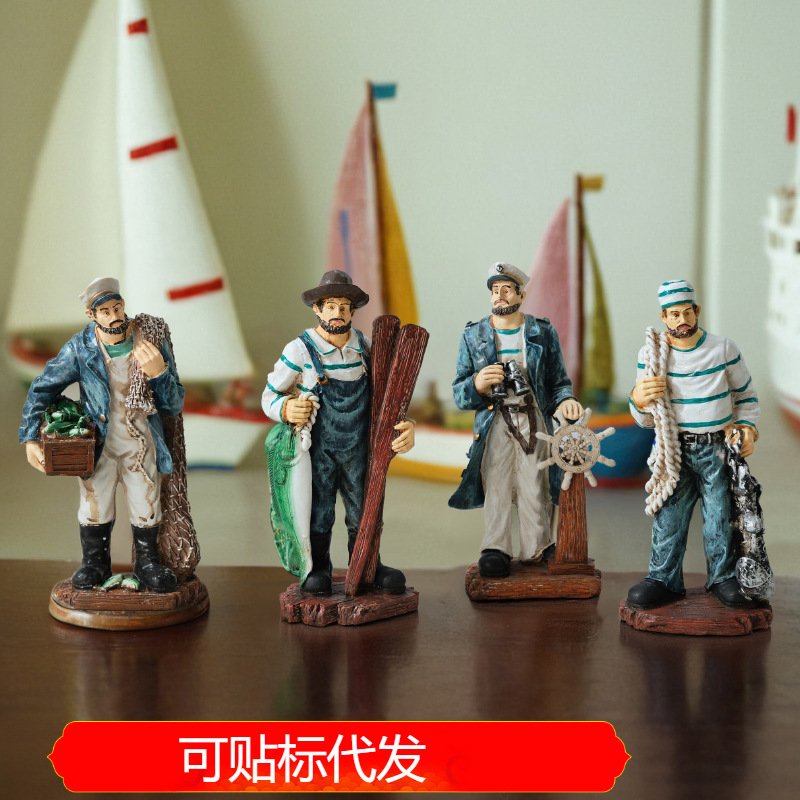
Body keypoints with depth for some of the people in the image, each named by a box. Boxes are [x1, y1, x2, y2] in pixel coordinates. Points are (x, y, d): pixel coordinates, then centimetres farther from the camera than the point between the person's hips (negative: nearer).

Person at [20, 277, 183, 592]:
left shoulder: (151, 344, -8)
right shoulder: (80, 349, -9)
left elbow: (174, 406, -5)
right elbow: (41, 391, -1)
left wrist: (159, 372, -24)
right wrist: (30, 440, -8)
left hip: (140, 445, 0)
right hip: (98, 446, 0)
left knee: (147, 509, 5)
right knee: (95, 508, 8)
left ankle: (147, 563, 28)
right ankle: (95, 562, 31)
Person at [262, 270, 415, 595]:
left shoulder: (363, 346, 2)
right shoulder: (300, 350, -10)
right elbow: (270, 396, -2)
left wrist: (403, 424, -5)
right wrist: (286, 409, -25)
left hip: (356, 448, 3)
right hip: (317, 447, -3)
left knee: (363, 513, 7)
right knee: (318, 513, 0)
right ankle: (318, 569, 19)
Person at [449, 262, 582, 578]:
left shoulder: (543, 333, 12)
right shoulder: (473, 336, 12)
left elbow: (558, 380, 14)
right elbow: (459, 394, 9)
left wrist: (565, 399, -9)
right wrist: (477, 384, -13)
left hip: (533, 419, 0)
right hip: (493, 420, 0)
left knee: (534, 487, -5)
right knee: (496, 484, -11)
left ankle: (538, 550, 5)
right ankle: (495, 550, -11)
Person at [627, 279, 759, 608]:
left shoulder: (724, 349, 0)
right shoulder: (651, 354, 0)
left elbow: (745, 394, 14)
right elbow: (645, 420, 4)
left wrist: (747, 427, -1)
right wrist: (639, 400, -18)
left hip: (717, 448, 0)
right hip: (674, 449, 0)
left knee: (720, 516, 3)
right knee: (669, 515, -4)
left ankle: (722, 578, 18)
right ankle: (663, 580, 8)